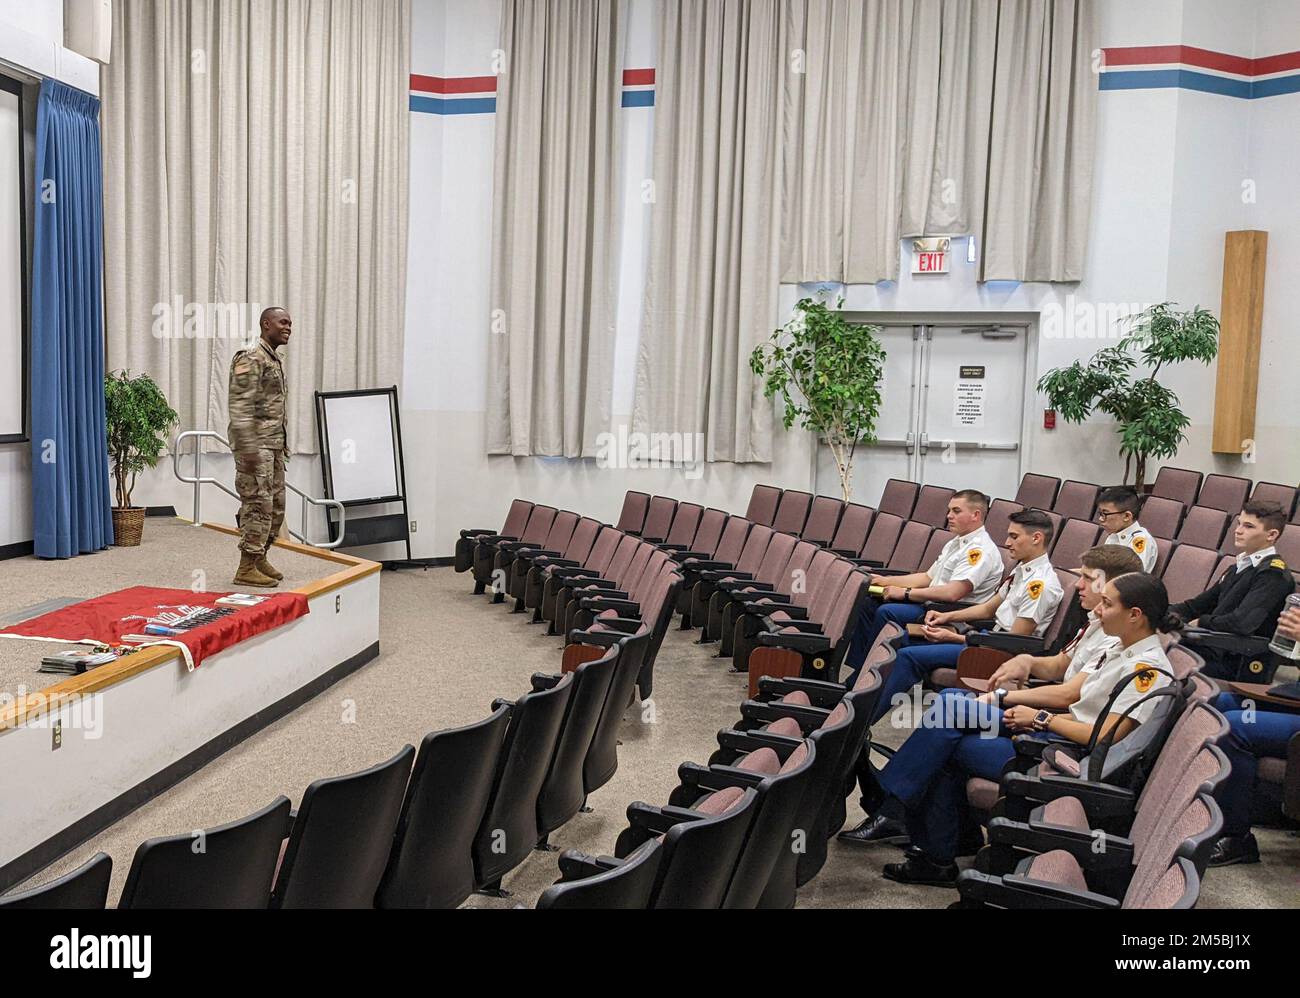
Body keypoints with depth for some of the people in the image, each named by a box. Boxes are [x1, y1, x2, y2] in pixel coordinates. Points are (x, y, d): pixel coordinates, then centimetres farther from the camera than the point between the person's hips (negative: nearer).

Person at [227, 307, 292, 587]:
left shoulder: (276, 361, 17)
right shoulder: (250, 359, -12)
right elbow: (240, 406, -18)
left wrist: (283, 444, 20)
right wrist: (248, 448, -23)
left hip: (275, 446, 9)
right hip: (256, 446, -9)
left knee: (276, 506, 12)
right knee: (258, 505, -7)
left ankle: (259, 557, 24)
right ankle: (246, 569, 0)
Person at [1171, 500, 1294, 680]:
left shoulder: (1273, 573, -12)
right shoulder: (1240, 567, 18)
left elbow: (1242, 623, -24)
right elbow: (1199, 605, 22)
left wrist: (1202, 622, -7)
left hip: (1231, 662, -8)